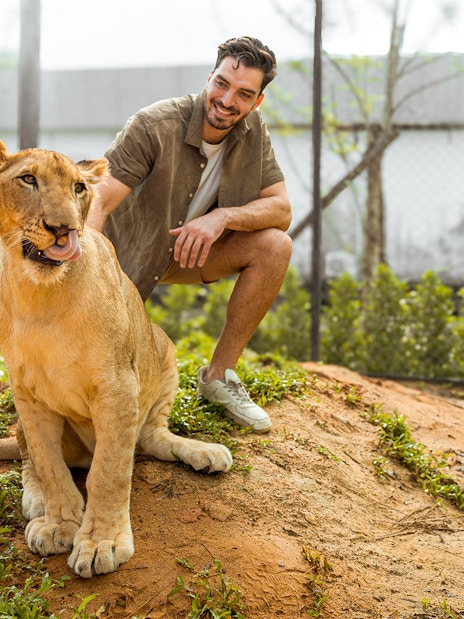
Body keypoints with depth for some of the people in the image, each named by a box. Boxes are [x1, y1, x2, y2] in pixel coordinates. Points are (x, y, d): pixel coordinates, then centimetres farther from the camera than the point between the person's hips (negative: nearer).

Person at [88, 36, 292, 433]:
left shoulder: (253, 132, -9)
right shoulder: (153, 125, -25)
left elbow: (281, 210, -12)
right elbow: (97, 203, -31)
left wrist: (223, 216, -32)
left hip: (192, 249, 5)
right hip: (129, 253, -5)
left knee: (275, 246, -21)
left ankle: (219, 374, -8)